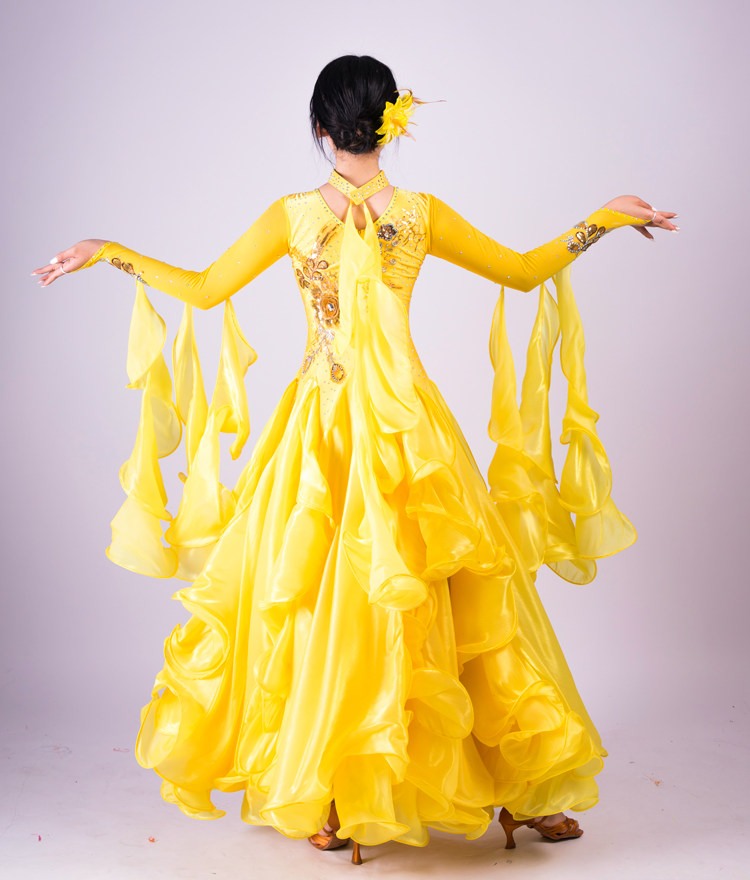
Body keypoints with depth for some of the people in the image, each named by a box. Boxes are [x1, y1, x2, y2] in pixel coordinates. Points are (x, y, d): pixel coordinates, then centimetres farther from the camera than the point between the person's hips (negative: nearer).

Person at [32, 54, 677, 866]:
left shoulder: (293, 216, -4)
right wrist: (604, 219, 18)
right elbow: (525, 271, 6)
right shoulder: (422, 214, -3)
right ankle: (524, 785, 15)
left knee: (315, 596, 9)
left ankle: (328, 804, 14)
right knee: (459, 592, 8)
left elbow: (202, 288, 3)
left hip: (320, 428, 0)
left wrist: (106, 251, 14)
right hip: (405, 426, 0)